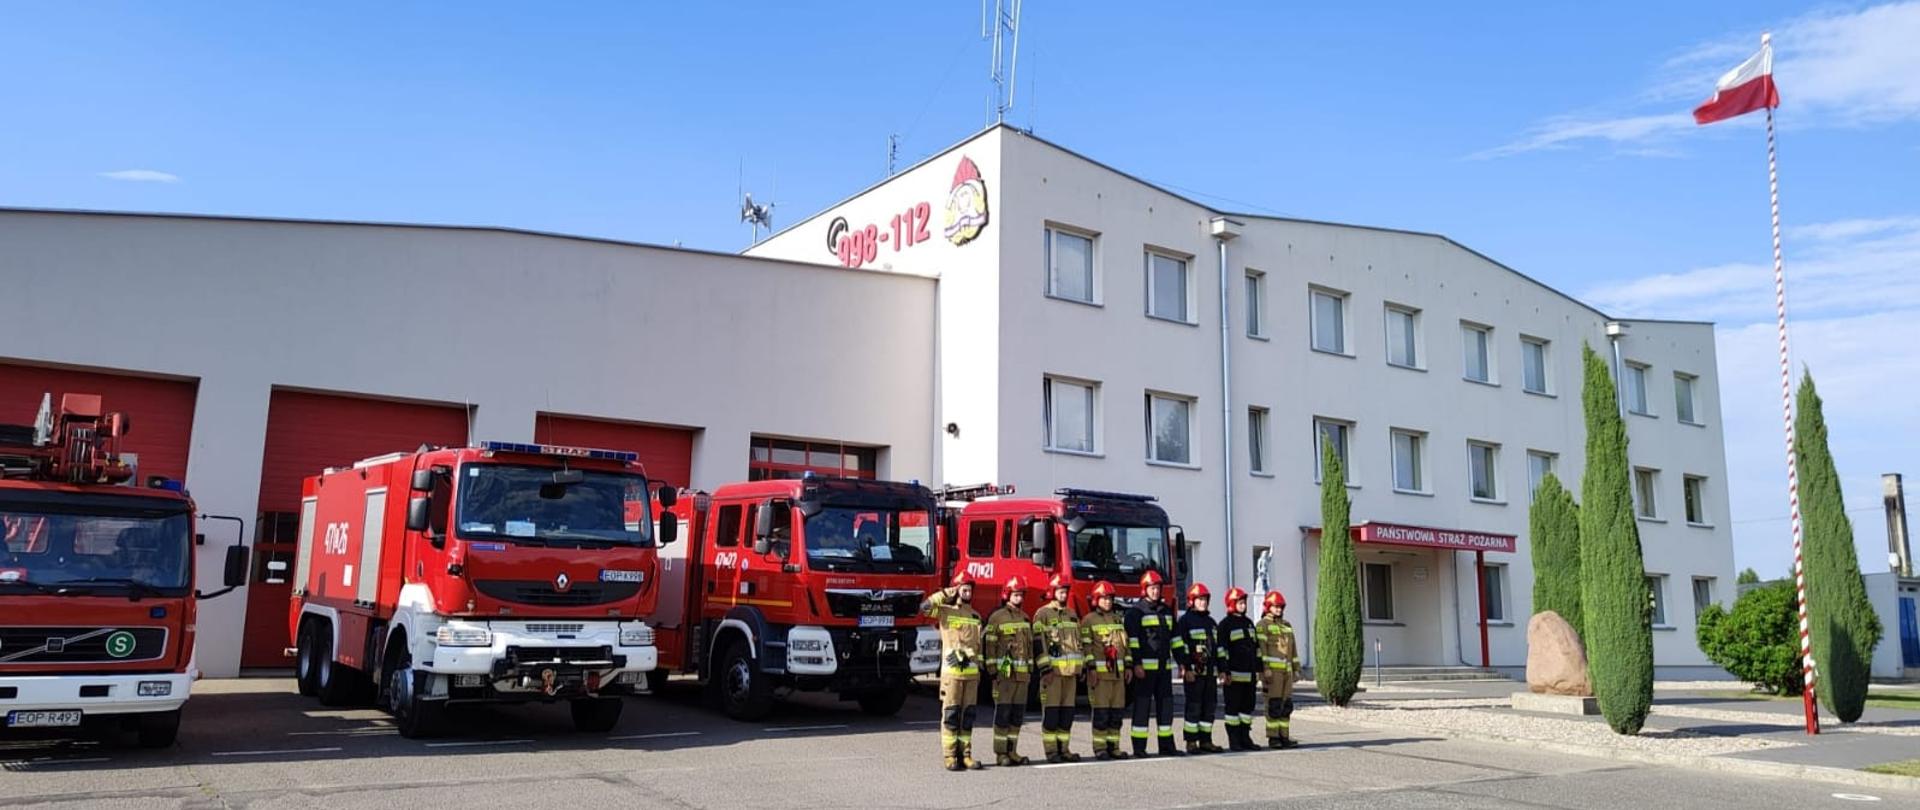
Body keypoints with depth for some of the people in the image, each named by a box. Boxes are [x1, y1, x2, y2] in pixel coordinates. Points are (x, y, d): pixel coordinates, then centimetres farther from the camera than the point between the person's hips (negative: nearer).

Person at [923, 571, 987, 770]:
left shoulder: (975, 616, 16)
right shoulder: (945, 612, 0)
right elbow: (924, 607, -19)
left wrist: (980, 667, 17)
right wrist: (945, 594, -8)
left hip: (972, 672, 5)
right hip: (952, 671, -5)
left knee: (968, 715, 6)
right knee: (950, 714, -3)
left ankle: (965, 754, 10)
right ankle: (950, 756, -1)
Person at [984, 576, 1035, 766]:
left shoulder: (1025, 618, 16)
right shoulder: (996, 618, -3)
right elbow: (990, 645, -7)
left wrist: (1031, 669, 16)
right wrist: (993, 671, -12)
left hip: (1022, 673, 6)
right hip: (1004, 672, -6)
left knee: (1018, 714, 7)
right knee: (1003, 713, -5)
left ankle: (1012, 751, 13)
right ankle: (1000, 753, -1)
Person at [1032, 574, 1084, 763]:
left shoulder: (1072, 614, 17)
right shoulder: (1043, 614, -3)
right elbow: (1039, 643, -10)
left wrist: (1080, 667, 17)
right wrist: (1045, 669, -16)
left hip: (1070, 671, 6)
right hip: (1052, 670, -6)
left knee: (1067, 711, 7)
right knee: (1051, 711, -5)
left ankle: (1063, 748, 13)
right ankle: (1051, 750, 0)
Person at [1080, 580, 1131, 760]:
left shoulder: (1118, 619, 17)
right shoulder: (1089, 620, -2)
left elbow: (1125, 644, 20)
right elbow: (1086, 646, -8)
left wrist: (1128, 666, 14)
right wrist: (1091, 669, -14)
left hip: (1118, 671, 6)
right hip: (1100, 671, -6)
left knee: (1117, 711, 6)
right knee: (1101, 712, -5)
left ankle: (1113, 746, 13)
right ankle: (1100, 748, 1)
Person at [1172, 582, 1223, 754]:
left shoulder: (1211, 622, 18)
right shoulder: (1185, 620, -4)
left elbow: (1218, 647, 22)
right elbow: (1179, 646, -11)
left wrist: (1221, 668, 16)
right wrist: (1186, 668, -16)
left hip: (1210, 672, 7)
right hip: (1193, 672, -7)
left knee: (1209, 707, 8)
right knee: (1193, 707, -5)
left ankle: (1206, 741, 14)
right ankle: (1191, 742, -1)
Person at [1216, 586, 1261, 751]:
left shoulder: (1248, 622, 17)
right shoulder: (1225, 624, -5)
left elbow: (1256, 646, 21)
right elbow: (1222, 649, -11)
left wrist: (1258, 668, 16)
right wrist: (1224, 671, -17)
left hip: (1249, 674, 7)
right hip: (1234, 674, -7)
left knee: (1248, 705, 10)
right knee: (1233, 707, -2)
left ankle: (1245, 738, 17)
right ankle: (1233, 741, 1)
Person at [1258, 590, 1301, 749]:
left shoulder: (1287, 625, 20)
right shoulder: (1263, 624, -1)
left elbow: (1292, 648, 22)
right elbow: (1261, 647, -10)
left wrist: (1296, 668, 17)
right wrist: (1265, 669, -17)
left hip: (1286, 670, 7)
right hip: (1272, 669, -7)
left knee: (1287, 705, 6)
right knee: (1274, 704, -8)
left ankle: (1284, 736, 11)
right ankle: (1273, 738, -4)